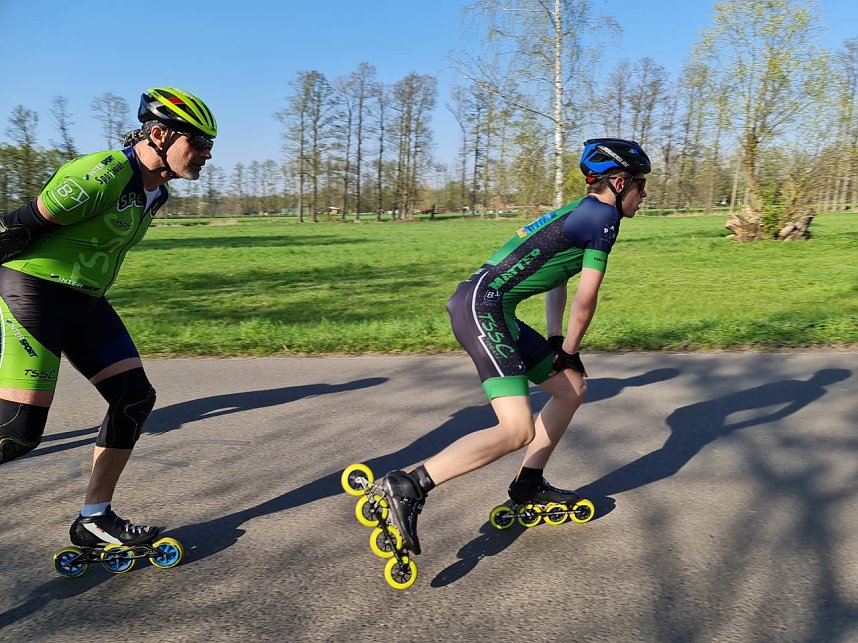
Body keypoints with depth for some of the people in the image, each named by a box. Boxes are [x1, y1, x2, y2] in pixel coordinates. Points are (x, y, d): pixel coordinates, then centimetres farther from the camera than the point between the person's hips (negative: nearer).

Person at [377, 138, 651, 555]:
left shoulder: (578, 212, 24)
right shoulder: (604, 217, -5)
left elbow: (555, 280, 28)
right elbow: (584, 302, -5)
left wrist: (556, 342, 23)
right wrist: (568, 351, 9)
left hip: (491, 310, 11)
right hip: (483, 306, -11)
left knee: (573, 388, 19)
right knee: (518, 430, -19)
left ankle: (529, 485, 28)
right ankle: (408, 486, -19)